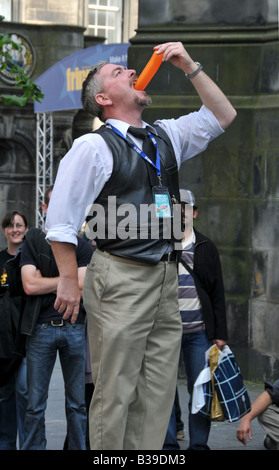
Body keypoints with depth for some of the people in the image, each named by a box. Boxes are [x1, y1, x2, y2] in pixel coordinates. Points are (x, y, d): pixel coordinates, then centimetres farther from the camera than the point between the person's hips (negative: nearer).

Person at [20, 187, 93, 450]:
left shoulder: (82, 246, 11)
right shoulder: (32, 242, 9)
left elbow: (80, 287, -3)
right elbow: (30, 285, -5)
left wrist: (45, 281, -5)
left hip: (74, 327, 1)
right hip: (40, 328, -1)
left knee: (77, 403, 3)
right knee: (35, 403, -1)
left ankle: (78, 448, 8)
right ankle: (33, 448, 4)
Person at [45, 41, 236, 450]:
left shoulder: (166, 136, 15)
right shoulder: (93, 146, -4)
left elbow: (223, 117, 21)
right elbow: (61, 218, -6)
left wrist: (190, 68, 11)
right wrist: (69, 279, -9)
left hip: (165, 278, 6)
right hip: (121, 277, -6)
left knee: (158, 390, 6)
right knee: (116, 390, -5)